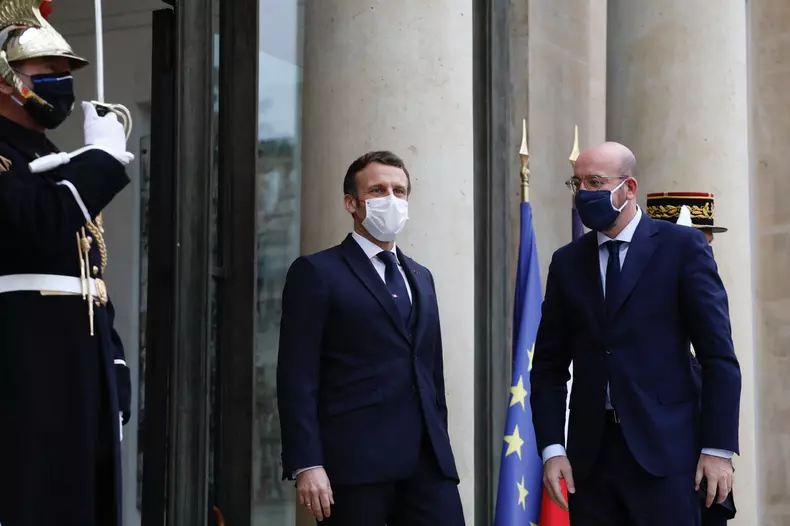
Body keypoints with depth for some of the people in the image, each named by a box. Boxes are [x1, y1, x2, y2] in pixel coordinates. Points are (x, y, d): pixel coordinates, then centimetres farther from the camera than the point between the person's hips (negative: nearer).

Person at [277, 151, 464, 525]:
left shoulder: (421, 278, 22)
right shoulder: (317, 273, 1)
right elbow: (297, 378, -6)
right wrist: (306, 465, -14)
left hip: (427, 462, 5)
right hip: (355, 462, -5)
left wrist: (440, 448, 17)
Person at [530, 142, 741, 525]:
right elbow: (549, 365, 10)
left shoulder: (682, 246, 0)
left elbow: (718, 355, -3)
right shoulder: (567, 262, 11)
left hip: (664, 448, -3)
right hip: (590, 454, 3)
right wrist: (551, 448, -1)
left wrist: (718, 447, -9)